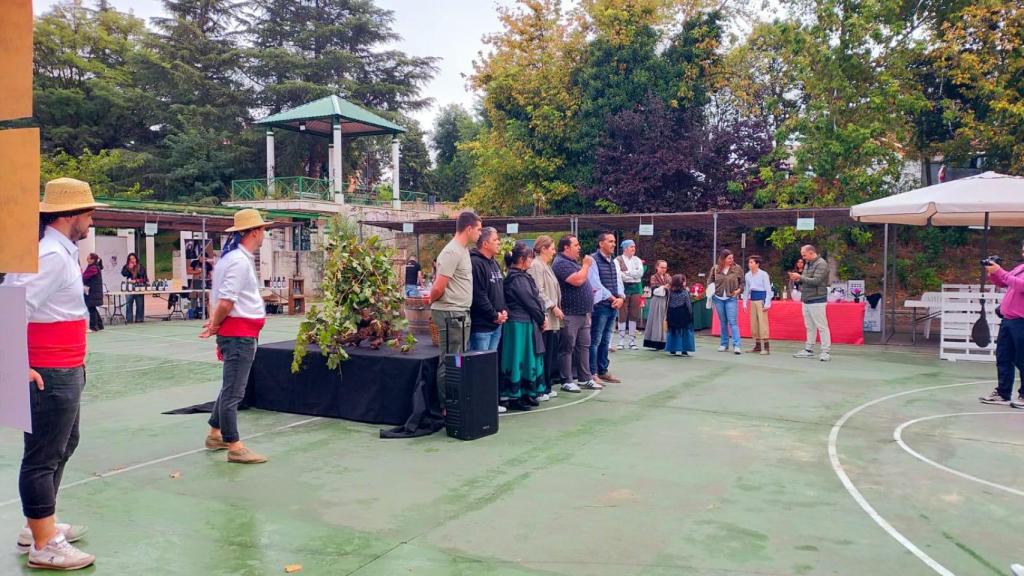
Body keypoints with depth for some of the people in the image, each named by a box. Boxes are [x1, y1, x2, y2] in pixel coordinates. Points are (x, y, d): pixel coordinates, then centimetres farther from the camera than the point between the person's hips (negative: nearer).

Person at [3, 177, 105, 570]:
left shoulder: (58, 251, 11)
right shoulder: (53, 255, -19)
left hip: (65, 371, 10)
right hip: (51, 374, -10)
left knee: (62, 447, 22)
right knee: (43, 457, 0)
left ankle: (40, 526, 36)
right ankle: (44, 546, 10)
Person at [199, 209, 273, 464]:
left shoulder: (232, 257, 12)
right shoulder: (241, 261, -19)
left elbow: (217, 295, 18)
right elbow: (225, 303, -22)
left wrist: (215, 323, 14)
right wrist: (215, 325, -7)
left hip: (238, 333, 10)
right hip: (239, 334, -10)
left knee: (231, 386, 21)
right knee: (233, 391, -3)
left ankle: (215, 433, 33)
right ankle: (234, 447, 4)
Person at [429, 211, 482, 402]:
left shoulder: (463, 250, 14)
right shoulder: (452, 252, -17)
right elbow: (438, 288, -18)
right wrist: (432, 301, -2)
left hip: (461, 314, 10)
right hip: (451, 315, -10)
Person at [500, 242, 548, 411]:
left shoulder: (522, 276, 14)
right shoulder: (517, 279, -16)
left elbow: (534, 299, 14)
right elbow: (530, 302, -15)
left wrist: (540, 318, 7)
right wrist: (541, 319, -5)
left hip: (527, 323, 10)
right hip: (520, 325, -10)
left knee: (528, 358, 14)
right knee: (519, 359, -3)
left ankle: (526, 394, 22)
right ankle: (514, 396, 4)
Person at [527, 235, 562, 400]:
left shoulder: (546, 266, 20)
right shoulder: (536, 266, -11)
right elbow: (538, 292, -18)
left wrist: (556, 308, 16)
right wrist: (553, 307, -15)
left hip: (552, 318, 10)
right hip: (544, 318, -10)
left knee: (550, 354, 11)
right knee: (543, 354, -7)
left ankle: (547, 387, 17)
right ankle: (540, 389, -2)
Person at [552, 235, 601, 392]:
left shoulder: (573, 262, 19)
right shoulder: (561, 263, -13)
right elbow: (577, 280, -23)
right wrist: (586, 265, -9)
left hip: (583, 312, 10)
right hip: (570, 313, -10)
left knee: (584, 346, 12)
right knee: (567, 348, -2)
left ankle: (585, 378, 18)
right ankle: (567, 381, 3)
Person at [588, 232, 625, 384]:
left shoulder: (613, 262, 16)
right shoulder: (593, 260, -9)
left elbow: (618, 281, 15)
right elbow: (596, 284, -15)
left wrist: (621, 297, -4)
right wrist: (612, 298, -12)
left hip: (613, 306, 8)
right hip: (600, 305, -8)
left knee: (605, 341, 13)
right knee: (595, 341, -5)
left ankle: (603, 371, 21)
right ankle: (592, 373, 0)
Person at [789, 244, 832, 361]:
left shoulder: (821, 264, -11)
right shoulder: (807, 264, 15)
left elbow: (816, 281, -20)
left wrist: (800, 277, -16)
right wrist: (797, 279, 1)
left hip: (816, 300, -8)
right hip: (806, 300, 8)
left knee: (822, 326, -5)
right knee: (810, 327, 13)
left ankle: (826, 352, -2)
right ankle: (808, 350, 19)